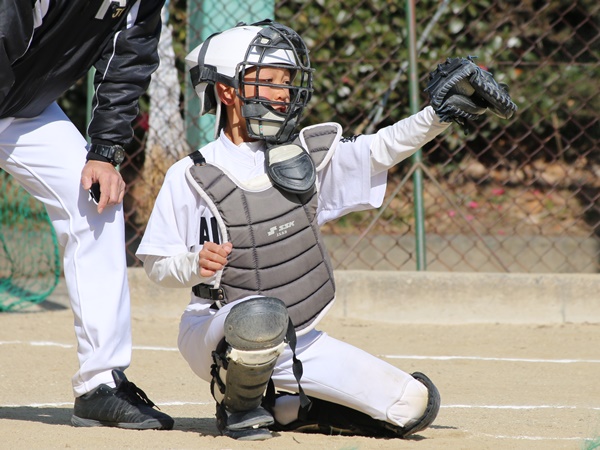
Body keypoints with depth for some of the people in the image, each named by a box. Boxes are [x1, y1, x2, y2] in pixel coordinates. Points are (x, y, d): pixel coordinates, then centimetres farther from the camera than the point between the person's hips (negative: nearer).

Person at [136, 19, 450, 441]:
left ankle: (282, 407, 13)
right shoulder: (192, 178, -10)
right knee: (260, 315, -42)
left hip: (299, 343, 5)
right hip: (215, 338, -5)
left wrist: (438, 116, -19)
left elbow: (381, 149, -4)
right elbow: (157, 265, -7)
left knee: (415, 405, -1)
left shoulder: (307, 154, 2)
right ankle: (238, 406, -10)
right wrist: (195, 265, -28)